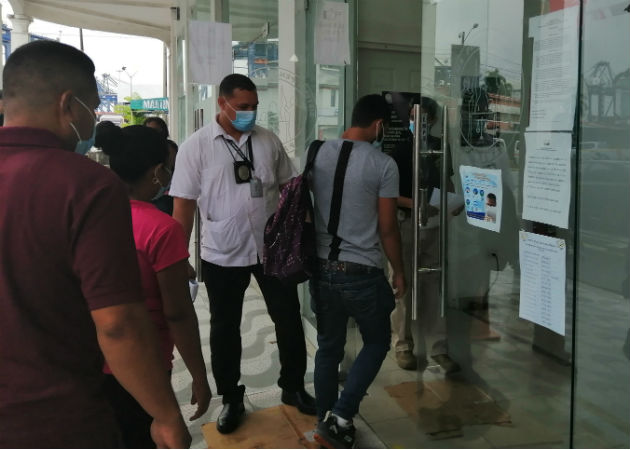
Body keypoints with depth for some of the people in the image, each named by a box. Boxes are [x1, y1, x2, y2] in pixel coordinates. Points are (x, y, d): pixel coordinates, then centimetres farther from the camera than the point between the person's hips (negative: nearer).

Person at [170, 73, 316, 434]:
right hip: (222, 255, -2)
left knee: (289, 320, 12)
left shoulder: (269, 140, 1)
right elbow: (184, 205, -8)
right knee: (225, 329, 12)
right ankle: (232, 399, 31)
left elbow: (290, 187, 9)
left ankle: (294, 387, 33)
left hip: (273, 248, 3)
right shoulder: (196, 146, -8)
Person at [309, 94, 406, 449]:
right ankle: (341, 416, 9)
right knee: (377, 342, 16)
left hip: (322, 269, 5)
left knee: (329, 347, 17)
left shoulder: (318, 154, 3)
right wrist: (399, 271, 6)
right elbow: (387, 228, -8)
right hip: (363, 273, -5)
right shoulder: (383, 164, -10)